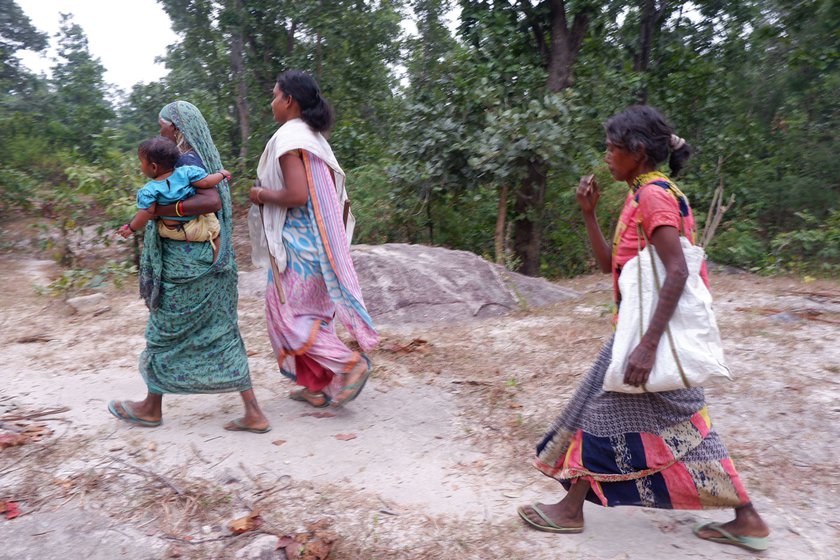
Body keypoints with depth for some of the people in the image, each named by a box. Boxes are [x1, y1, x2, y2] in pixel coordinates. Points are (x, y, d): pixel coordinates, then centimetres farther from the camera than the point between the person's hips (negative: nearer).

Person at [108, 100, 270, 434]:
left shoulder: (187, 160, -14)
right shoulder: (206, 159, 13)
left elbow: (212, 201, -30)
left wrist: (160, 209, -24)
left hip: (186, 264, -8)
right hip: (210, 262, 8)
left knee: (165, 331, 10)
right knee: (220, 334, 8)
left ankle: (152, 407, 30)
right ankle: (253, 413, 8)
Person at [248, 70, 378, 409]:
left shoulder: (288, 137, -14)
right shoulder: (315, 137, 14)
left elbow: (296, 194, -24)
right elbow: (333, 191, 16)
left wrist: (261, 195, -7)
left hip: (298, 240, -9)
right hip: (320, 238, 9)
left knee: (286, 311, 0)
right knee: (312, 311, 14)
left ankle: (349, 363, -7)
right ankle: (319, 385, 22)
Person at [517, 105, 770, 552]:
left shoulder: (654, 195, -16)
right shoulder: (641, 197, 13)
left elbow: (676, 272, -25)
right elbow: (608, 264, 13)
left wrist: (648, 344, -30)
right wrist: (588, 213, 5)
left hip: (653, 327, -10)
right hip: (643, 326, 10)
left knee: (604, 411, 2)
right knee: (678, 423, 15)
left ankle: (572, 509, 19)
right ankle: (746, 519, 25)